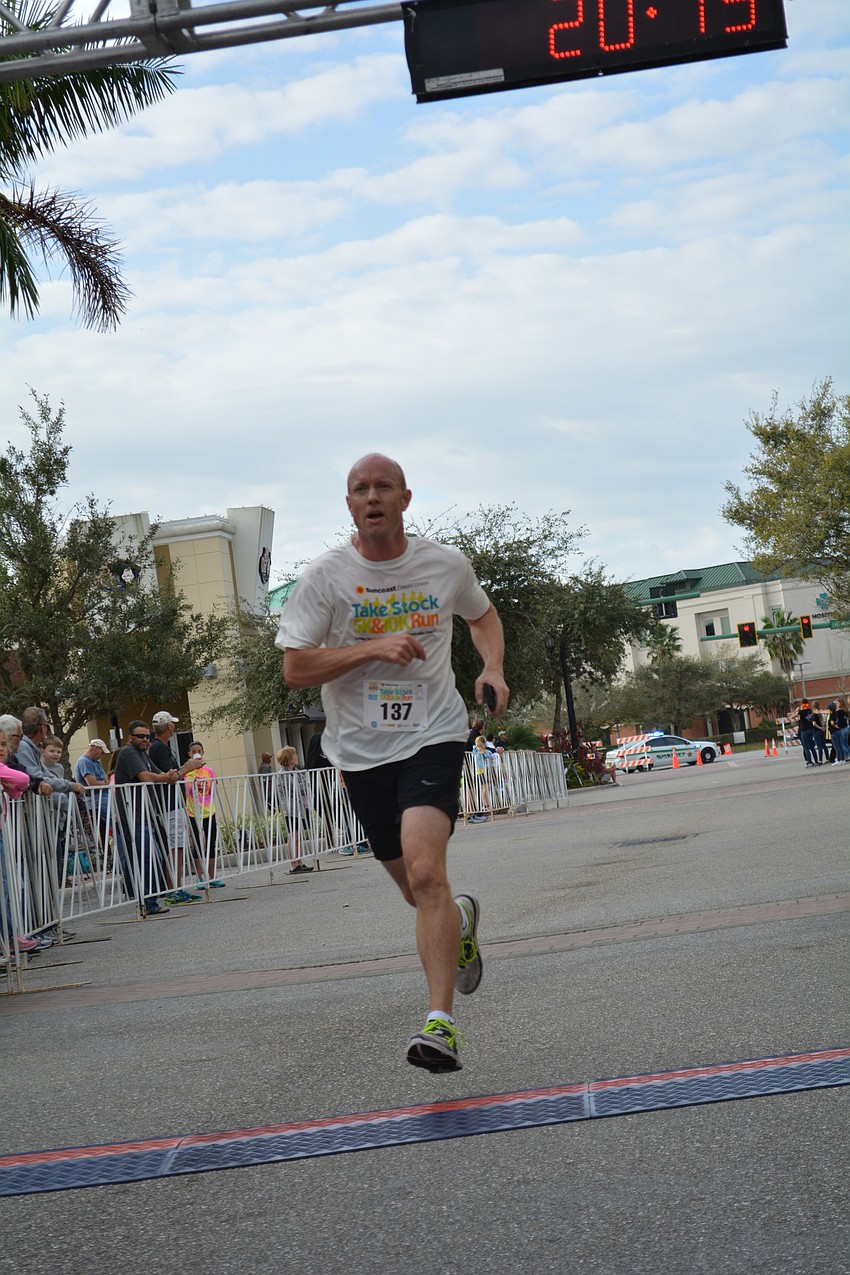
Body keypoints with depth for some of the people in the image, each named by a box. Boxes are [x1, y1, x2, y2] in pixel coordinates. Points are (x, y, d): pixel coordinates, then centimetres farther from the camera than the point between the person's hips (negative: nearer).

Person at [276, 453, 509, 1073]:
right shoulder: (326, 575, -5)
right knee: (418, 890, 14)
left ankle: (442, 1022, -22)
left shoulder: (447, 564, 1)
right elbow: (295, 670, -8)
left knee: (426, 874, -23)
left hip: (433, 736, -2)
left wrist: (493, 668, 3)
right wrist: (373, 649, -20)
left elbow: (483, 613, 22)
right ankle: (462, 919, 50)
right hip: (362, 748, 2)